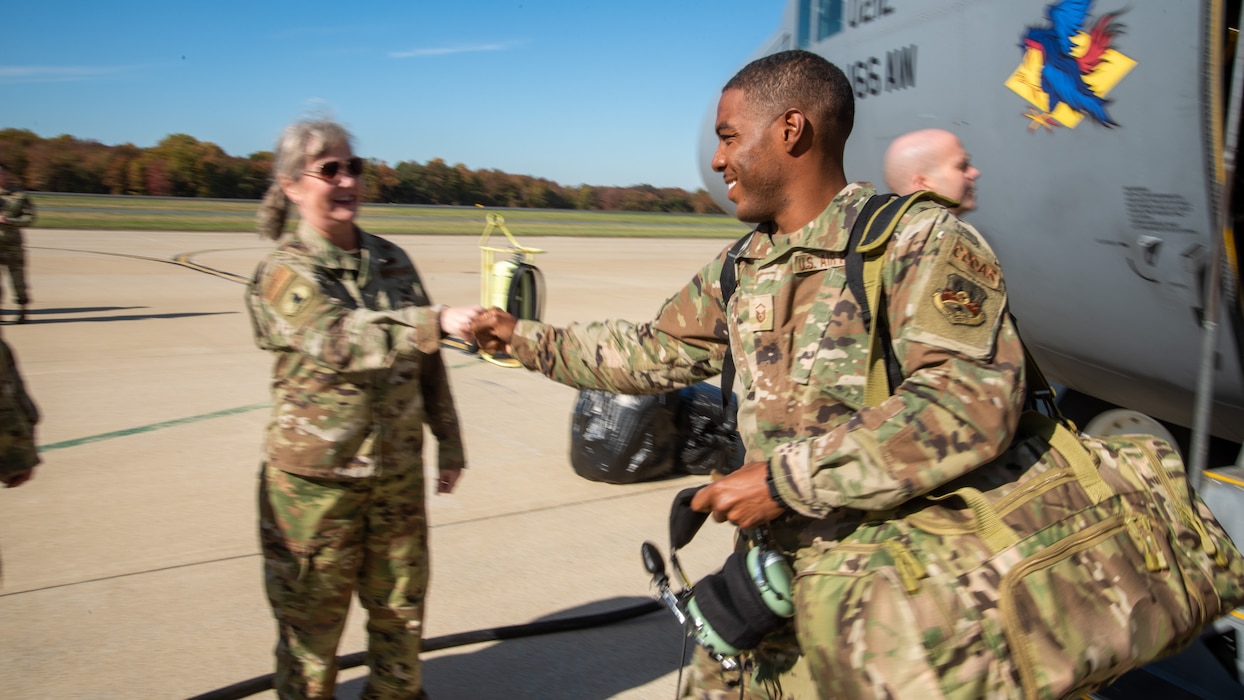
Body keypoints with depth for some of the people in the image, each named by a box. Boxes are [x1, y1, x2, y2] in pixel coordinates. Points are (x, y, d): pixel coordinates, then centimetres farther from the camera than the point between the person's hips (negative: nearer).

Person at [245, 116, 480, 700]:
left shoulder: (391, 261, 6)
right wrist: (436, 321, -39)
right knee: (311, 620, 10)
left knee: (401, 611, 16)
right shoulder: (284, 274, -9)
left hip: (398, 473, 5)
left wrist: (449, 443, 13)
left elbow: (427, 366, 12)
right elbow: (339, 341, -28)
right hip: (317, 480, -4)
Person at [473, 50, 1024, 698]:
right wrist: (523, 337, 23)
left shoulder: (918, 242, -15)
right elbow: (651, 354, 21)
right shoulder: (740, 270, 9)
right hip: (768, 576, 6)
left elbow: (970, 402, -27)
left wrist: (785, 478, -24)